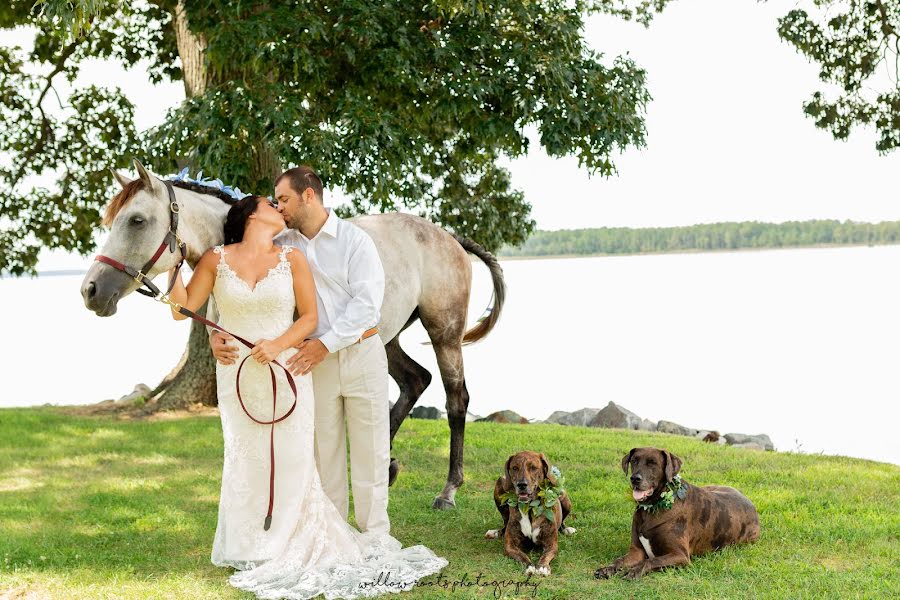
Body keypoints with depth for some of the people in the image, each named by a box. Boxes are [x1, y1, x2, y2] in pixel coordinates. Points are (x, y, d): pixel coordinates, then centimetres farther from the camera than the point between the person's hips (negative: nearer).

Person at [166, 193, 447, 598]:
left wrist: (279, 345, -17)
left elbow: (310, 317, -1)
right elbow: (184, 309, -1)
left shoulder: (292, 259, 1)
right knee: (246, 459, 8)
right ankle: (251, 548, 22)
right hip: (237, 378, 0)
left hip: (286, 371, 0)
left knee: (290, 459, 0)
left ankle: (290, 546, 13)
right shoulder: (216, 260, 0)